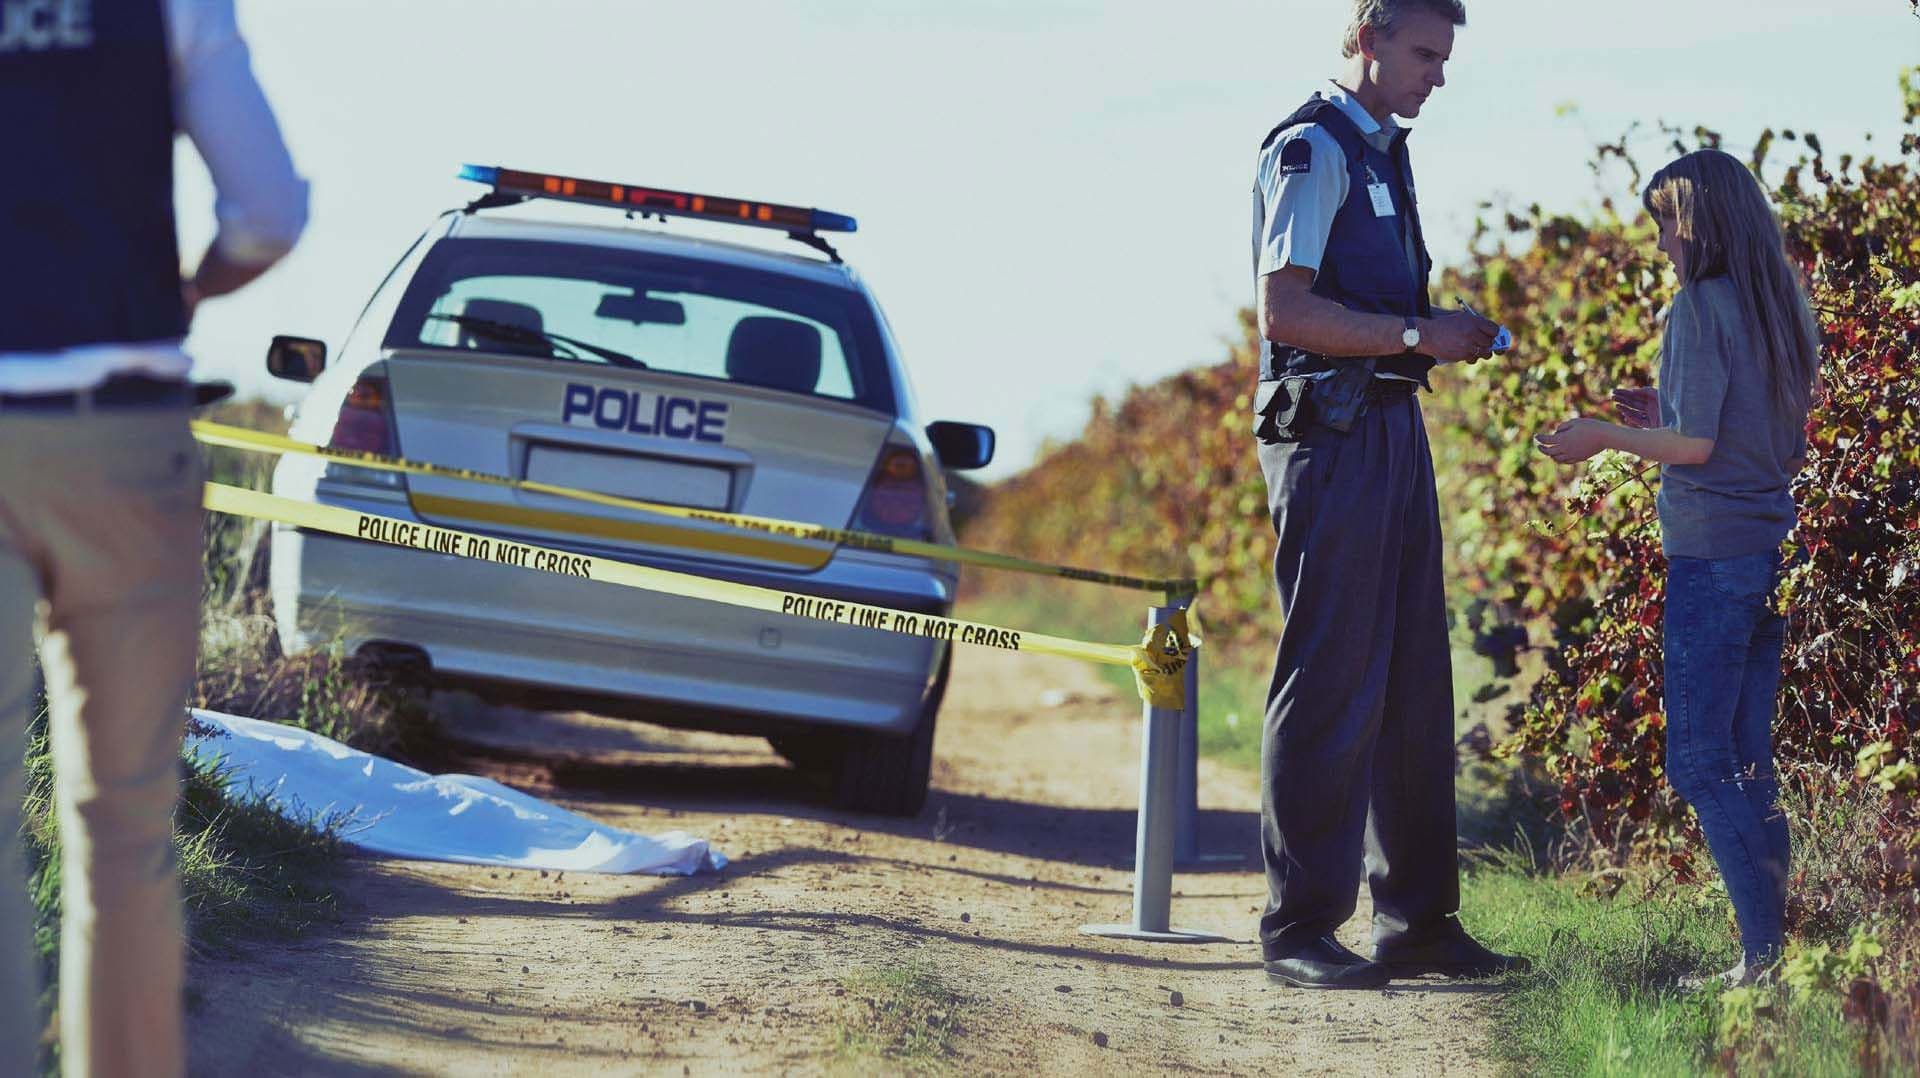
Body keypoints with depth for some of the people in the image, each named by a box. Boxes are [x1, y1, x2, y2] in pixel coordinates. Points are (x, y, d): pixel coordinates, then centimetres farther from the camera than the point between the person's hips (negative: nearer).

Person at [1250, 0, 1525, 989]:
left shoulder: (1382, 152, 20)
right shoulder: (1313, 149, -9)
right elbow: (1284, 311, -18)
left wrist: (1445, 334, 14)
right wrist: (1418, 336, -16)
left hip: (1392, 427, 10)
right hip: (1329, 432, -10)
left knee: (1413, 682, 10)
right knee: (1331, 680, -8)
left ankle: (1417, 918, 16)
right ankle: (1299, 927, -4)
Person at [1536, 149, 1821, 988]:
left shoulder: (1699, 310, -12)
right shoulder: (1784, 313, 12)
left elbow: (1694, 443, -17)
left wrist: (1605, 437, -2)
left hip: (1713, 556, -8)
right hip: (1776, 553, 8)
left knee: (1697, 760, -4)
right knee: (1748, 759, 11)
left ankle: (1767, 945, -10)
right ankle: (1775, 941, 9)